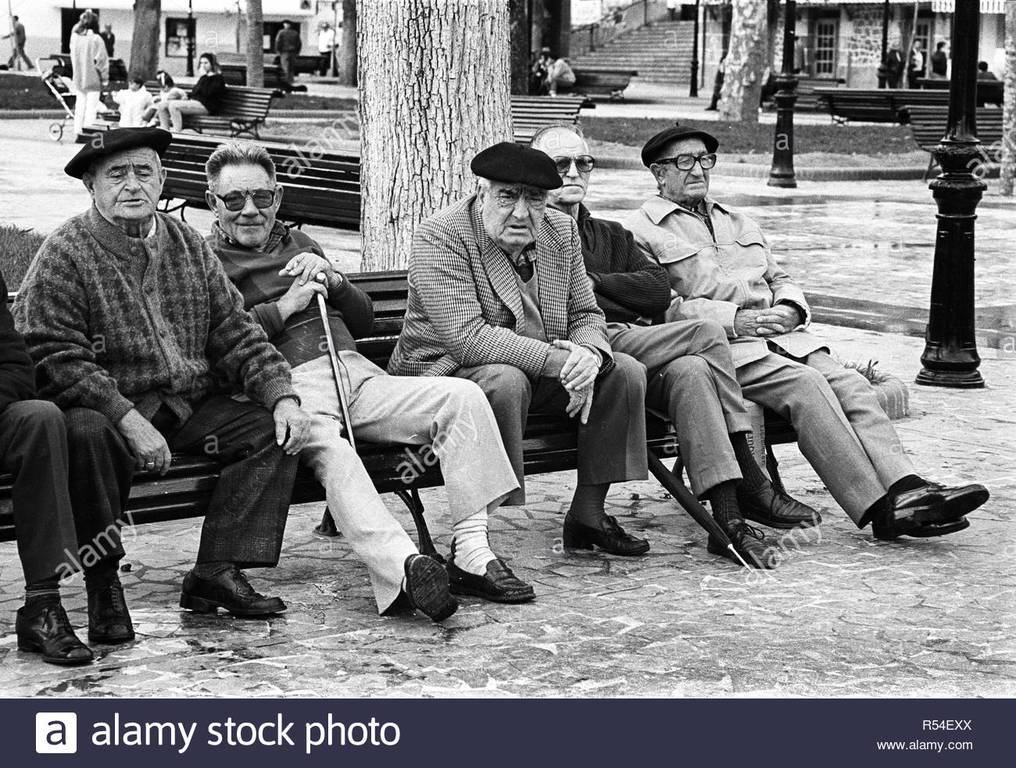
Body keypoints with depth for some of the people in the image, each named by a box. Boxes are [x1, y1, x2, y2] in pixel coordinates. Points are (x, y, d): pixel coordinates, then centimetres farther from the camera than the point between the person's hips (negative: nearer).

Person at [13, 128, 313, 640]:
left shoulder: (188, 245, 13)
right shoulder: (64, 254, -5)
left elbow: (235, 333, 12)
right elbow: (55, 359, -14)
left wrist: (282, 397, -4)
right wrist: (129, 419, -25)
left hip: (192, 407, 5)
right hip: (109, 408, -5)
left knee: (275, 430, -13)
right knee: (84, 431, -37)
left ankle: (217, 570, -11)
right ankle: (103, 585, -20)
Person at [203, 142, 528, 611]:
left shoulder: (298, 244, 31)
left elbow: (364, 322, 29)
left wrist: (332, 281, 9)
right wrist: (284, 307, -5)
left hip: (356, 374, 6)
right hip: (289, 384, -6)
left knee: (463, 397, -17)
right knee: (330, 450, -40)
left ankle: (471, 554, -23)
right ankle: (401, 566, -56)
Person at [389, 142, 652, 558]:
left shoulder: (561, 230, 3)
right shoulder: (438, 237, -18)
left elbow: (586, 314, 6)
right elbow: (466, 338, -28)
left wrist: (590, 355, -20)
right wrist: (558, 360, -32)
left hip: (541, 373, 7)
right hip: (444, 371, -7)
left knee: (625, 372, -8)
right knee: (506, 382, -37)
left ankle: (588, 513, 0)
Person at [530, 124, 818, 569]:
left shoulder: (609, 235, 32)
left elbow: (659, 290, 11)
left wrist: (591, 282, 1)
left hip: (636, 347, 5)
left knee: (691, 371, -29)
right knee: (706, 335, -22)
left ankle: (728, 519, -32)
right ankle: (749, 484, -20)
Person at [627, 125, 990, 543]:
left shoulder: (739, 223, 30)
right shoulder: (644, 231, 5)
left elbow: (780, 280, 28)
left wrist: (789, 309, 4)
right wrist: (735, 319, -16)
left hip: (781, 337, 7)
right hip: (719, 348, -7)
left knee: (850, 383, -19)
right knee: (805, 384, -29)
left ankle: (905, 488, -35)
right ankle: (878, 509, -35)